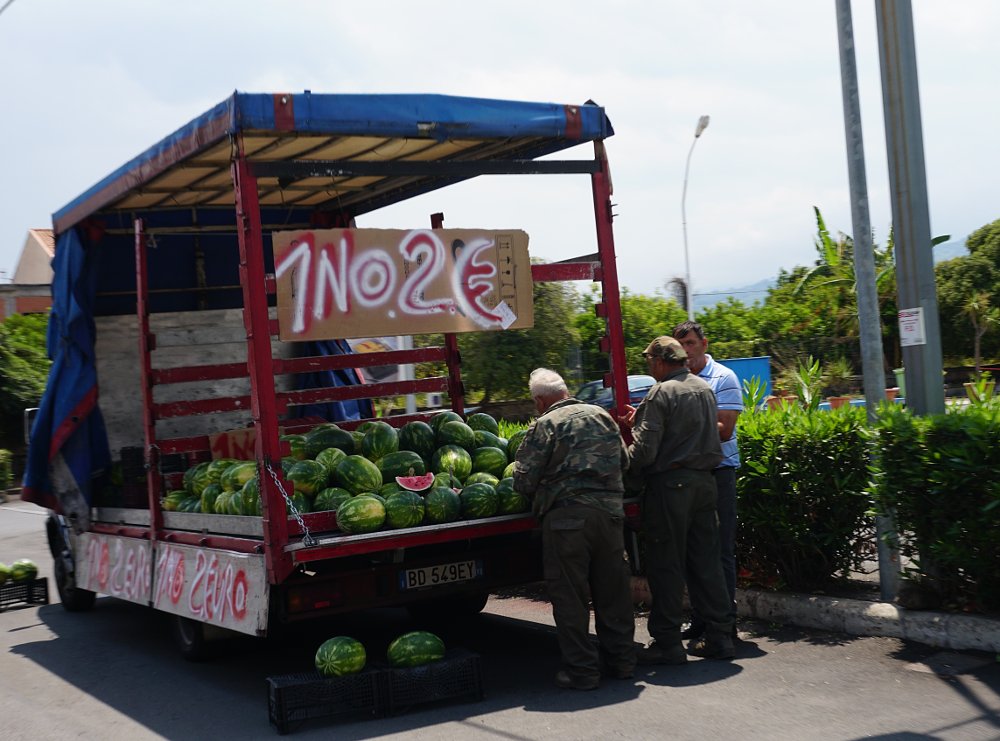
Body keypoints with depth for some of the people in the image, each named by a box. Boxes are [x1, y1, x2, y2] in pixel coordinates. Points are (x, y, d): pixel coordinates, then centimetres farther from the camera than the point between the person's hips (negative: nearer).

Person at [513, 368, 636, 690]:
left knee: (569, 594, 3)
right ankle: (621, 659, 24)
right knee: (612, 588, 15)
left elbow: (523, 480, -6)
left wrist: (540, 497, 13)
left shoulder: (545, 425, -4)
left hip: (567, 515, -5)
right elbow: (623, 461, 21)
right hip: (610, 511, 6)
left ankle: (581, 669, 5)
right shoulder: (602, 416, 12)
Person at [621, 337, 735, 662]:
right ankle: (719, 635, 14)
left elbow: (645, 448, -17)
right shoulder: (704, 388, 12)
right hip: (704, 481, 7)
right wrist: (642, 418, 21)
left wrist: (624, 465, 2)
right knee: (706, 560, 12)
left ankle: (667, 642, 4)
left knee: (666, 564, 0)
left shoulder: (661, 393, -11)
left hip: (669, 483, -7)